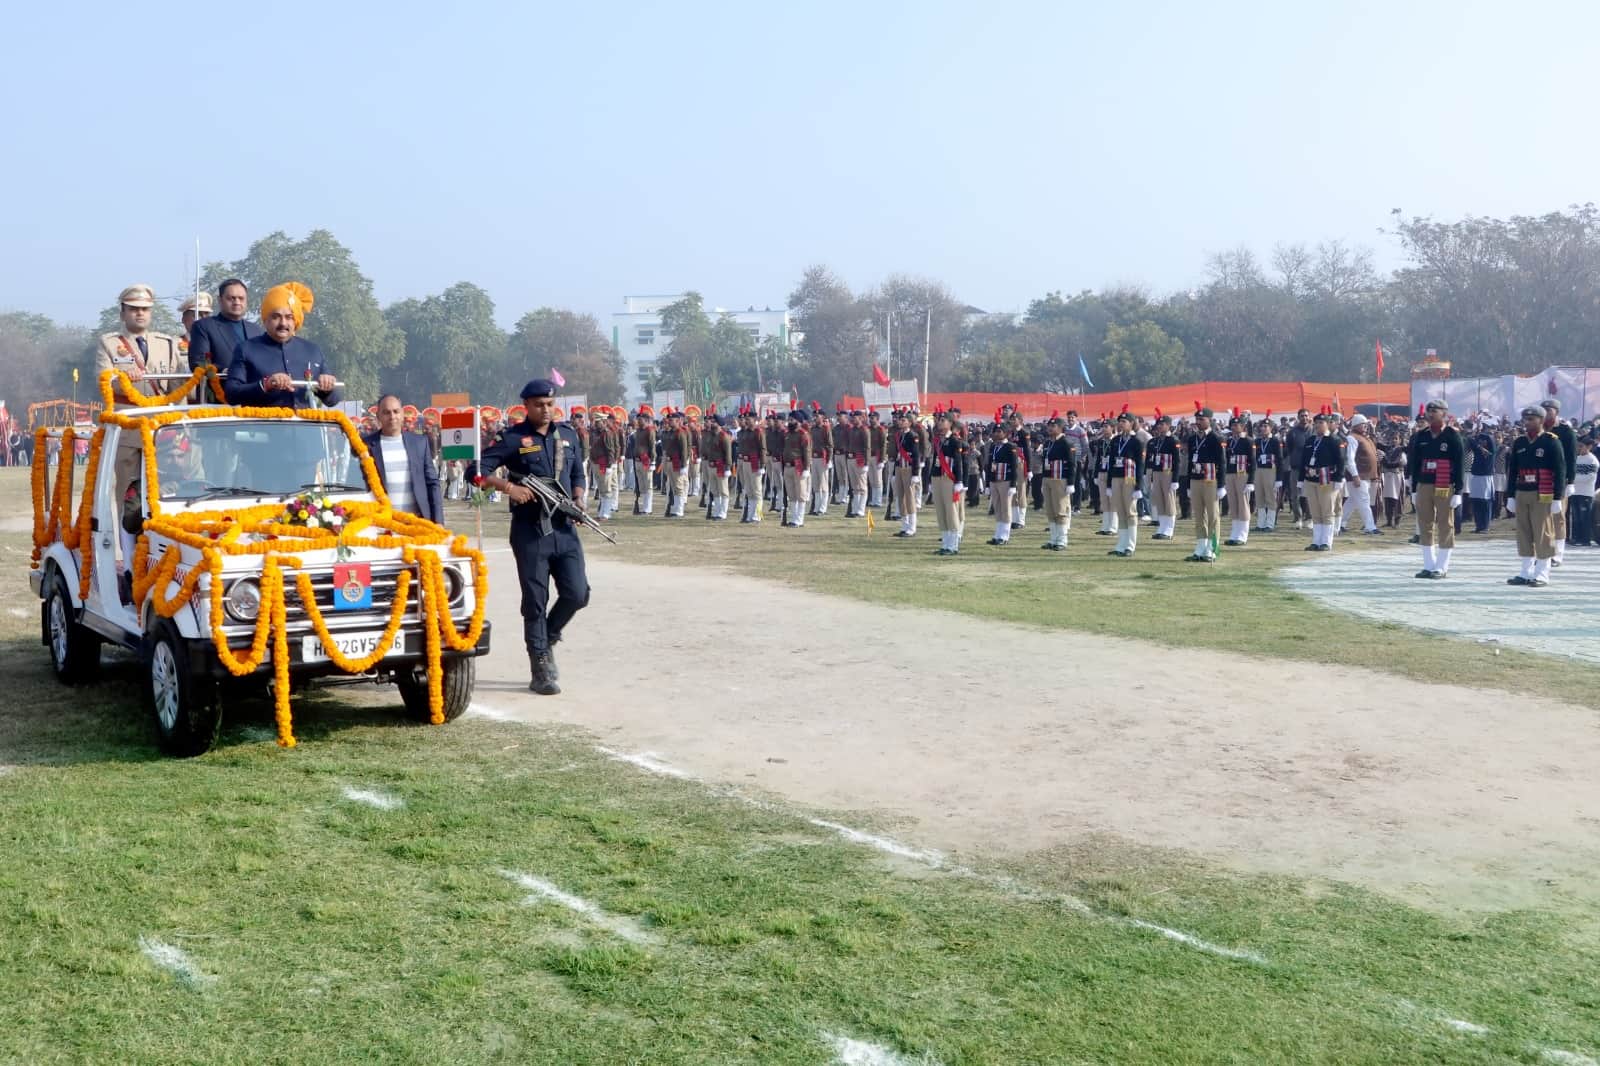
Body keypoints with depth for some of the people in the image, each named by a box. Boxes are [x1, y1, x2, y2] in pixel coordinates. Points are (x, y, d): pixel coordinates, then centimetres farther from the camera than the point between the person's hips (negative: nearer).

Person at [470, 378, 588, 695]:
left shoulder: (568, 435, 13)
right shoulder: (512, 438, -3)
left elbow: (578, 474, 22)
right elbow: (476, 470, -7)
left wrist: (578, 499, 3)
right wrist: (509, 487, -19)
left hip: (564, 528, 4)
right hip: (530, 531, -4)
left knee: (577, 594, -3)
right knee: (535, 601, 0)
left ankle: (547, 639, 25)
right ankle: (540, 671, 7)